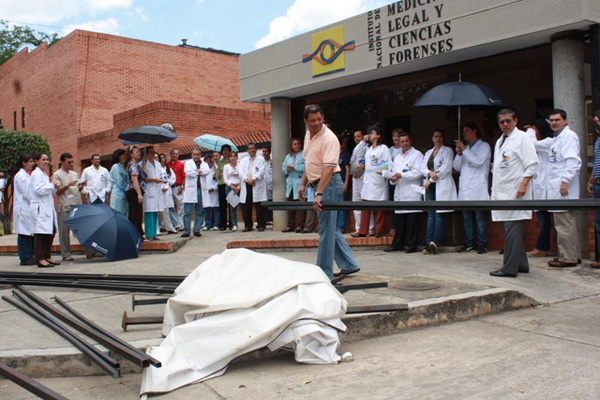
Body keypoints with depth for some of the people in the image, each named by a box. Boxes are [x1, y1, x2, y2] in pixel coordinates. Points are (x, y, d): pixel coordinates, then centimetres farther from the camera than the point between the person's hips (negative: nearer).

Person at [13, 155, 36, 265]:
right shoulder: (20, 175, -10)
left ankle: (30, 256, 13)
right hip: (23, 208, -9)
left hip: (29, 207, 9)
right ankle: (25, 258, -2)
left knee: (30, 233, 9)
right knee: (24, 233, -5)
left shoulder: (27, 175, 17)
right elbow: (26, 193, -14)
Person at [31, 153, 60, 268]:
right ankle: (40, 259, -5)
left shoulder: (44, 173, 21)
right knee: (40, 233, -7)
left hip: (47, 207, 10)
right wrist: (52, 185, -8)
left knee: (51, 232, 11)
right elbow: (39, 190, -19)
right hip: (39, 208, -10)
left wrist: (54, 187, 7)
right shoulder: (36, 173, -7)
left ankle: (47, 257, 19)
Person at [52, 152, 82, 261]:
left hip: (77, 204, 5)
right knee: (65, 231, -2)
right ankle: (66, 253, 4)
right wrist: (68, 185, -16)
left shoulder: (75, 174, 20)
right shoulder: (57, 175, 2)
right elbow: (57, 191, -5)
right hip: (65, 207, -5)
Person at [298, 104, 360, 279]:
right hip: (315, 184, 9)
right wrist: (303, 184, 17)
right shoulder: (308, 135, 10)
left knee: (326, 229, -4)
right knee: (330, 228, 14)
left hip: (329, 184, -9)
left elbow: (329, 168, -26)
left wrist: (319, 194, -33)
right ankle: (349, 265, 24)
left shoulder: (329, 138, -18)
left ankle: (324, 273, 5)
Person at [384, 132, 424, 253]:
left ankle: (412, 246, 0)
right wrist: (392, 179, 1)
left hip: (412, 192, -6)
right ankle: (397, 244, 13)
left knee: (412, 221, -5)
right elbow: (393, 172, 23)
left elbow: (418, 172, -9)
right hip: (399, 192, 6)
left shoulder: (417, 154, 2)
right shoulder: (397, 157, 23)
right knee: (399, 221, 6)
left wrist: (402, 175, -12)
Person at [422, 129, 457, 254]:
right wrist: (430, 173, -9)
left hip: (442, 185, -5)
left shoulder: (447, 151, 8)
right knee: (430, 215, -2)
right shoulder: (428, 152, 24)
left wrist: (431, 180, -8)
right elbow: (423, 167, 14)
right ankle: (429, 244, -7)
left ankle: (435, 241, -16)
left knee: (439, 214, -12)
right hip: (430, 186, 5)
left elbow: (446, 167, -5)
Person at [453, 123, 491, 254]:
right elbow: (456, 167, 16)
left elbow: (478, 161, -12)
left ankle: (482, 244, -4)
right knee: (467, 218, 6)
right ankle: (470, 243, 11)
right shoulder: (465, 148, 21)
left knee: (480, 218, -7)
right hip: (465, 189, 6)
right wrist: (459, 154, 0)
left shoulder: (484, 146, 4)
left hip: (477, 189, -6)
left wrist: (464, 149, -10)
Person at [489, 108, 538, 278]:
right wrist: (494, 190, 17)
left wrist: (523, 184, -19)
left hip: (515, 192, -8)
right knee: (510, 230, 11)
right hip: (501, 193, 8)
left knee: (512, 230, -10)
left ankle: (510, 268, -8)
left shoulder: (522, 138, -3)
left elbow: (532, 165, -9)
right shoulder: (500, 141, 20)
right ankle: (521, 264, 20)